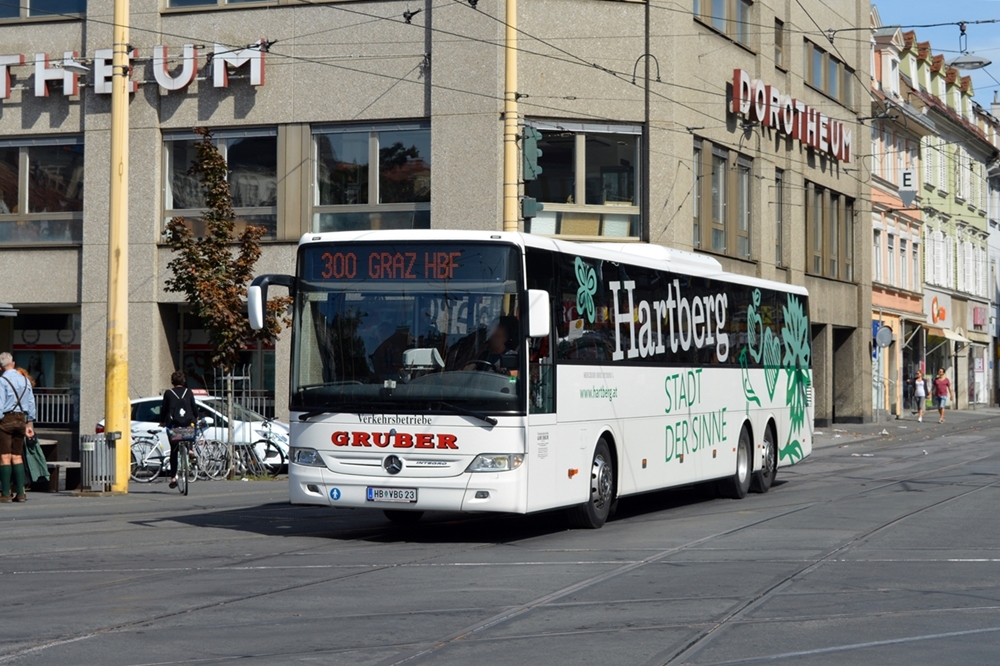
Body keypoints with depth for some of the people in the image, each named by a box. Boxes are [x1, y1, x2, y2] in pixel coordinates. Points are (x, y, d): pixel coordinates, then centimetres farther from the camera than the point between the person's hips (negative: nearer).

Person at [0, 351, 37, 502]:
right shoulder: (25, 380, 12)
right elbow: (31, 404, 14)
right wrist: (29, 424, 20)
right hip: (21, 419, 6)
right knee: (17, 457, 9)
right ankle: (20, 492, 5)